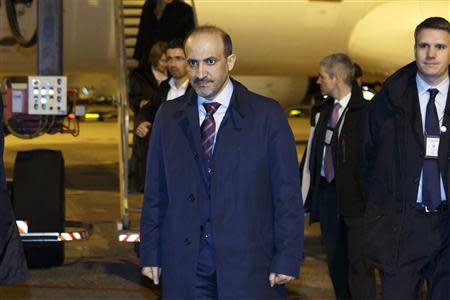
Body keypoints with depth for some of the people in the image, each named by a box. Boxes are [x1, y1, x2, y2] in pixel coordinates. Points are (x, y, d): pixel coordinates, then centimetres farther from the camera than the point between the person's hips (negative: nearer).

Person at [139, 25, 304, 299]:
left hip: (248, 264, -2)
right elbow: (155, 192, 11)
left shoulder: (267, 115, -1)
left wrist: (287, 259, -7)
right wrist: (150, 254, 6)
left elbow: (287, 194, -2)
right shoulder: (168, 116, 9)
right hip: (184, 264, 2)